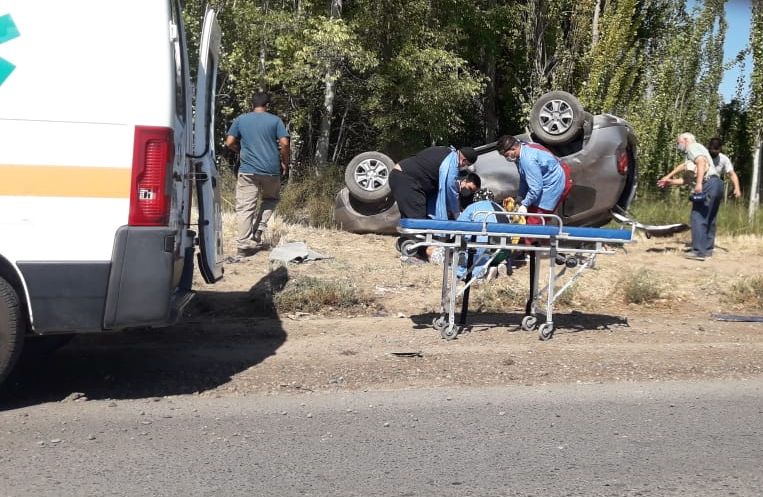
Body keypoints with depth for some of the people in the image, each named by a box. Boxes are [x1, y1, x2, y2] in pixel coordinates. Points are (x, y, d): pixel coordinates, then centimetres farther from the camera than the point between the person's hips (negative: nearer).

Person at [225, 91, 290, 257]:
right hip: (271, 170, 0)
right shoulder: (275, 120, 3)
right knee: (271, 199, 23)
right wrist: (285, 163, 8)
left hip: (247, 170, 0)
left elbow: (229, 143, 3)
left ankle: (243, 245, -4)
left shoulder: (240, 120, 7)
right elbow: (284, 144, -6)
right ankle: (257, 231, 8)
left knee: (245, 207, 1)